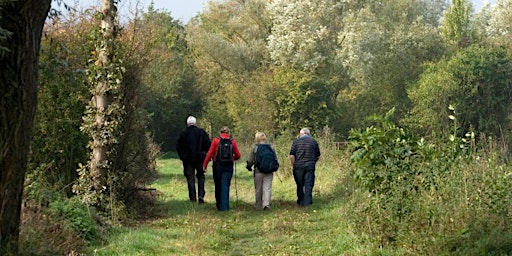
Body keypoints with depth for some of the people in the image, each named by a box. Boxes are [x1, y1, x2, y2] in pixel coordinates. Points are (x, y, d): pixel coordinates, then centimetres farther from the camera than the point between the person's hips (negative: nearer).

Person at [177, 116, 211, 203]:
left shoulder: (183, 134, 0)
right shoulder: (202, 132, 0)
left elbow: (179, 147, 1)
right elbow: (208, 144, -2)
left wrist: (182, 157, 10)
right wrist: (205, 154, 9)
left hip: (188, 160, 0)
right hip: (200, 158, 0)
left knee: (190, 178, 5)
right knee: (200, 176, 12)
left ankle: (193, 198, 2)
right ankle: (201, 195, -3)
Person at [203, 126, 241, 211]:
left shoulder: (216, 140, -2)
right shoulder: (232, 141, 2)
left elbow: (209, 153, -7)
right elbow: (238, 155, 5)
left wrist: (204, 165, -3)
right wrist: (233, 158, 27)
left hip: (217, 166, 0)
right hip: (228, 166, 1)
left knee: (218, 186, 13)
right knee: (225, 186, 1)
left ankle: (219, 205, 23)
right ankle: (224, 206, -7)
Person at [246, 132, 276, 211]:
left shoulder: (254, 148, -5)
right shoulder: (271, 148, 2)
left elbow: (250, 161, -5)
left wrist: (249, 167, 15)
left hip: (258, 172, -1)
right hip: (269, 172, 1)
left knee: (258, 189, 10)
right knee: (267, 188, 0)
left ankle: (258, 206, 19)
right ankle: (266, 204, -17)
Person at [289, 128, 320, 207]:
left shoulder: (296, 142, 0)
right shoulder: (313, 141, 4)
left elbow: (292, 156, -5)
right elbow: (318, 156, 9)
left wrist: (294, 166, 5)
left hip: (298, 166, 0)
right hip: (310, 166, 0)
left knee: (300, 185, 12)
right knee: (309, 185, 2)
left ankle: (300, 202, 22)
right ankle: (307, 202, -1)